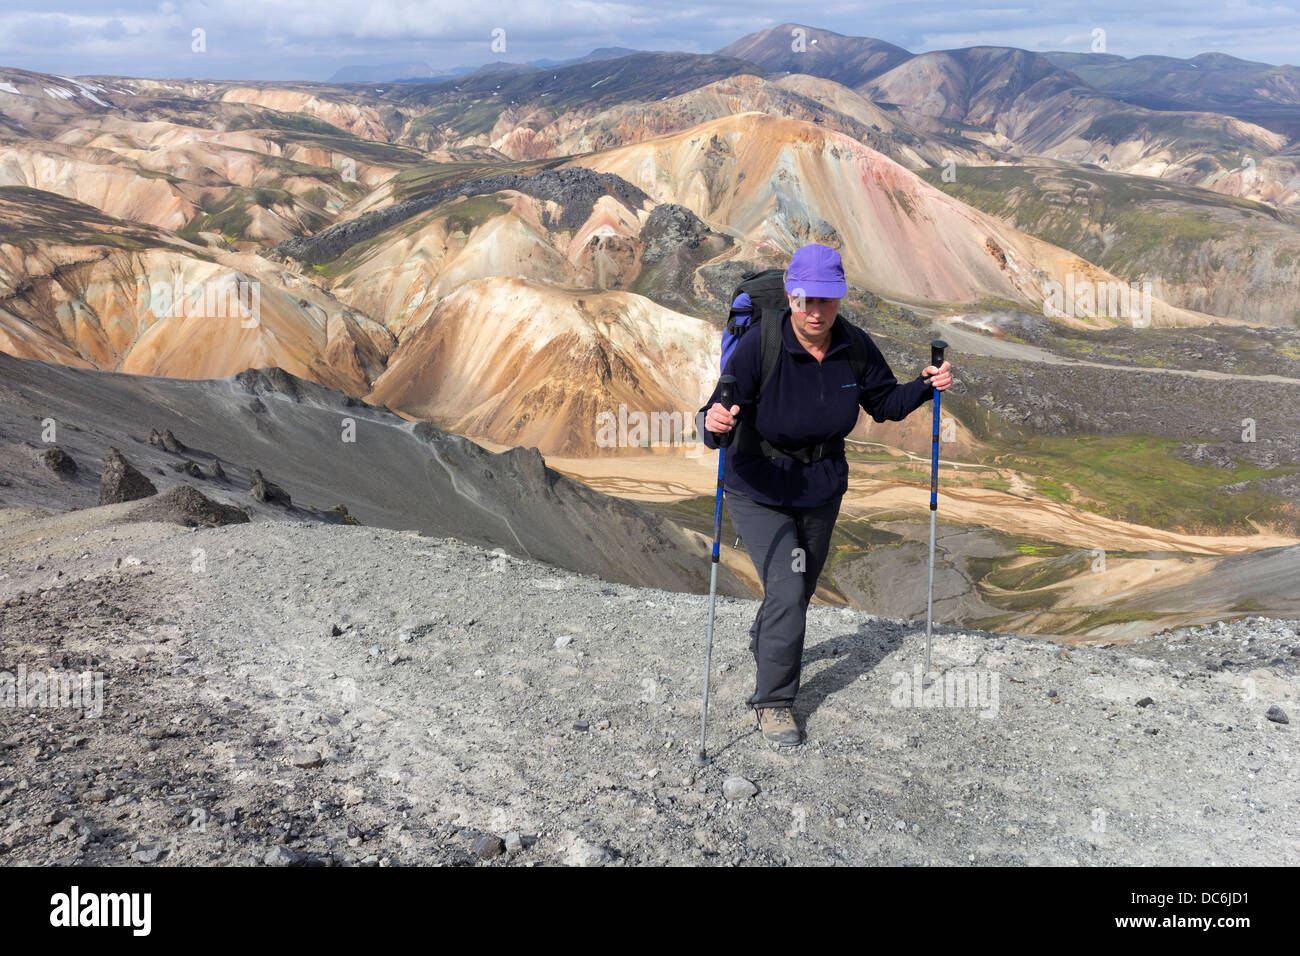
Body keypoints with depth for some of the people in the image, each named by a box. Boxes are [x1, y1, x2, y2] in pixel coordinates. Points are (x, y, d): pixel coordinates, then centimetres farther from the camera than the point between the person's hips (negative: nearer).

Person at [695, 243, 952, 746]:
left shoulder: (855, 347, -11)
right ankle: (773, 702, 4)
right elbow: (716, 421, -29)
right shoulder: (759, 347, -25)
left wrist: (925, 386, -13)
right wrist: (713, 423, -52)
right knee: (787, 590, -15)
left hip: (822, 490, 5)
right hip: (759, 491, -5)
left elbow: (884, 404, 4)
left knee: (800, 589, 21)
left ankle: (764, 644, 54)